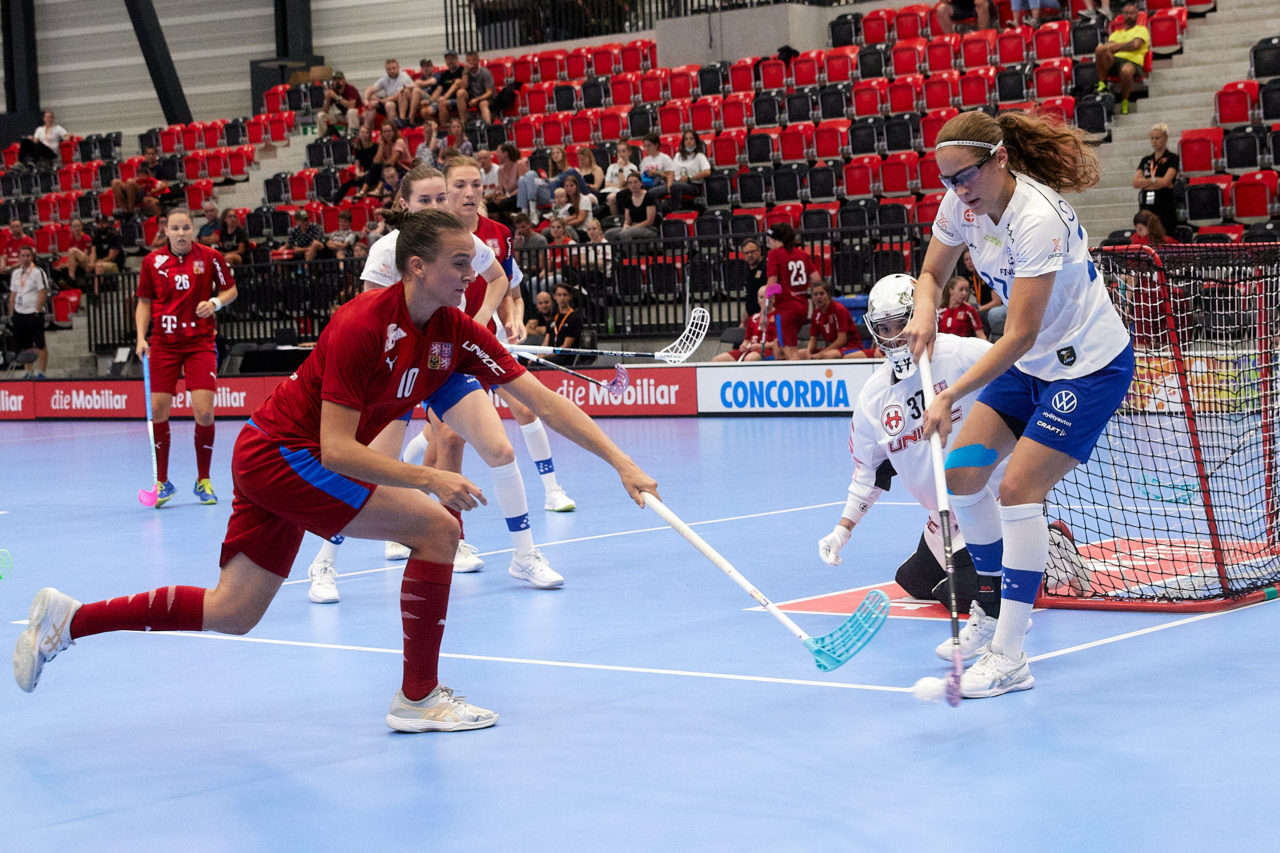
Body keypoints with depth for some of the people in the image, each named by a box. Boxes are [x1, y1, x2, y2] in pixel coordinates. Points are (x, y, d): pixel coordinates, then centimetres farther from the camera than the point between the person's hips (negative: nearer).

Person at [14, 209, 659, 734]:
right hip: (281, 454, -8)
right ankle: (419, 698, -5)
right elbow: (337, 450, -26)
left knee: (231, 613, 10)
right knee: (435, 525, -15)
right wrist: (427, 479, -31)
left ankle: (67, 620, 19)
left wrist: (621, 462, -11)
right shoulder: (363, 326, -25)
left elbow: (543, 400, -5)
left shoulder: (456, 332, -3)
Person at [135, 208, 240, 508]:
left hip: (200, 343, -2)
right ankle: (162, 482, 15)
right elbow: (145, 302, 10)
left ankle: (203, 481, 10)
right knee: (158, 411, -2)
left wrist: (215, 302, -14)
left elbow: (231, 290, 7)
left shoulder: (210, 257, -3)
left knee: (204, 413, -9)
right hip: (163, 344, 2)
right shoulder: (152, 261, 1)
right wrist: (141, 337, -2)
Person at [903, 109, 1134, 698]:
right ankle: (994, 609, 19)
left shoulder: (1039, 219, -31)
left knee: (1018, 487, -18)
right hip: (1030, 364, 8)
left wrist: (950, 396, -33)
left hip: (1089, 366, -8)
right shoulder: (962, 203, -7)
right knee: (962, 472, 1)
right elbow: (931, 275, 8)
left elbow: (1019, 336, -30)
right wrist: (924, 316, -15)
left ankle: (1008, 658, -14)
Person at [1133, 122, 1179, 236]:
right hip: (1146, 205, 5)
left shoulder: (1172, 158, 2)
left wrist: (1145, 182, -1)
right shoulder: (1145, 160, 16)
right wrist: (1154, 180, -7)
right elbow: (1136, 183, 3)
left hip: (1165, 206, -5)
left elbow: (1165, 181, -11)